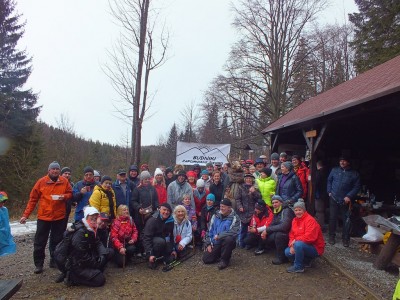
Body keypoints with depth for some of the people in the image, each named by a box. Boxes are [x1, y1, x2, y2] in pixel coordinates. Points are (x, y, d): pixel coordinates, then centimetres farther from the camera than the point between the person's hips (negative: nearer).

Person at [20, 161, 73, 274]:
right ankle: (38, 264, 18)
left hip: (59, 217, 1)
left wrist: (64, 196, -15)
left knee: (57, 241, 11)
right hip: (43, 217, -1)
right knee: (40, 242, 5)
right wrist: (26, 214, -3)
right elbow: (33, 199, -1)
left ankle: (55, 261, 24)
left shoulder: (64, 181, -1)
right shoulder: (41, 182, -5)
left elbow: (70, 193, 9)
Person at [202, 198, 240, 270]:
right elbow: (209, 230, 8)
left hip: (227, 243, -4)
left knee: (229, 239, -36)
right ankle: (220, 253, 22)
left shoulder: (234, 218, -12)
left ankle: (225, 260, -13)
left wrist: (219, 236, -25)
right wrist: (208, 244, 2)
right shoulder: (216, 216, 3)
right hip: (215, 244, 4)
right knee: (206, 259, -8)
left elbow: (233, 232, -26)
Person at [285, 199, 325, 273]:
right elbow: (291, 235, 7)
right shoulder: (295, 220, 6)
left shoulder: (310, 220, -19)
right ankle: (306, 261, 11)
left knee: (298, 244, -33)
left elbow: (310, 237, -29)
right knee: (287, 252, -5)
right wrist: (292, 245, -12)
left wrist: (296, 240, -19)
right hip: (303, 246, 9)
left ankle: (298, 267, -14)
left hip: (315, 248, -8)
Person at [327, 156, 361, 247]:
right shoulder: (334, 170, 5)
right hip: (334, 199, 1)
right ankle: (332, 236, 20)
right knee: (332, 218, 6)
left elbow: (356, 187, -1)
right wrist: (329, 191, 4)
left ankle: (345, 238, 19)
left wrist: (349, 196, -11)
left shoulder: (354, 173, 0)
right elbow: (329, 180, 15)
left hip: (345, 201, -1)